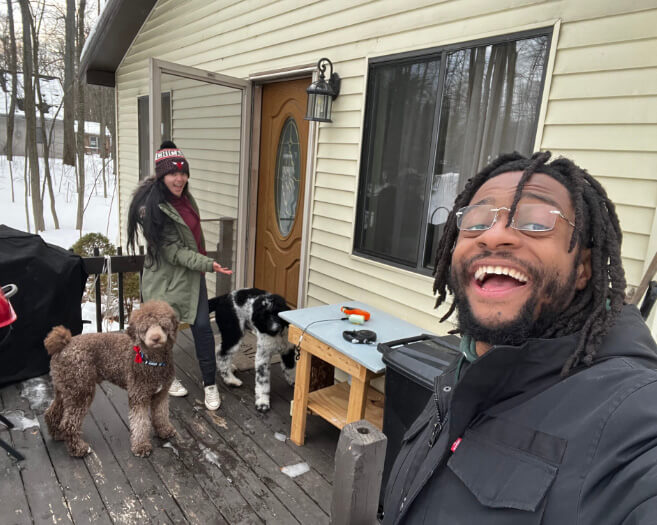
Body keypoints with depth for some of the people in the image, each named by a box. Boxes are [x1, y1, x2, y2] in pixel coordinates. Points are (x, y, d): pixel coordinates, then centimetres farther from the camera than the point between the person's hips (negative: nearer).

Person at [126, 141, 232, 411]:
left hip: (191, 274, 6)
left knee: (202, 326, 2)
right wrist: (208, 264, -27)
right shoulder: (152, 205, -21)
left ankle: (210, 383, 14)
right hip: (165, 277, -6)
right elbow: (172, 251, -22)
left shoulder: (183, 196, 3)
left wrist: (203, 264, 25)